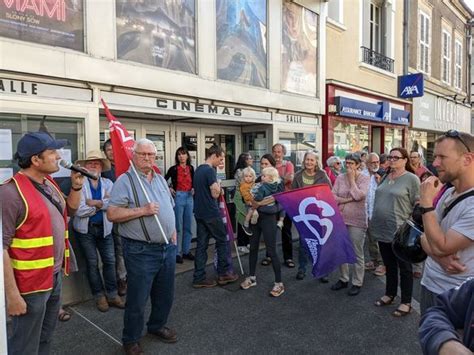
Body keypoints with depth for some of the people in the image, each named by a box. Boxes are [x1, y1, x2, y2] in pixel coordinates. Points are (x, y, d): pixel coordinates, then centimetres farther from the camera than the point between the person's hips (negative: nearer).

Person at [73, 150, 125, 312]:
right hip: (85, 229, -2)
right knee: (92, 262, 6)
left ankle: (112, 294, 17)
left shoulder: (108, 183, 4)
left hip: (104, 228, 3)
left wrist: (95, 202, -20)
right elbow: (79, 210, -17)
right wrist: (102, 204, -9)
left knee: (110, 261, 4)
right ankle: (99, 295, 19)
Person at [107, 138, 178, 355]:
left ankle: (157, 326, 42)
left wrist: (173, 234, 9)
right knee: (137, 299, 6)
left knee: (165, 295, 20)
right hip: (141, 251, -6)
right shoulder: (125, 180, -10)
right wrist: (142, 211, -23)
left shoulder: (160, 179, 11)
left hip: (168, 248, 7)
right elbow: (112, 214, -17)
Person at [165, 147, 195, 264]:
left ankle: (186, 251, 22)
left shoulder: (191, 168, 7)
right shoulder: (173, 169, -4)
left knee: (188, 226, 11)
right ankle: (178, 252, 10)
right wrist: (169, 189, -10)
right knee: (178, 226, 0)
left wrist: (193, 189, 0)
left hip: (189, 197, 5)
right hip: (178, 197, -4)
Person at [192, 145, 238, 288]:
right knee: (222, 241, 7)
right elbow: (215, 194, -19)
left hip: (199, 212, 8)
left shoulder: (198, 170, 12)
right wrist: (218, 186, 1)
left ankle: (199, 278, 11)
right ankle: (224, 273, 16)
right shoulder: (210, 170, -16)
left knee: (201, 244, 9)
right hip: (211, 213, -8)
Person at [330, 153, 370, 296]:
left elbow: (358, 195, -21)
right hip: (340, 219, 4)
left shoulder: (365, 178, -6)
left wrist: (352, 179, -11)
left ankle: (357, 283, 20)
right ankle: (343, 279, 31)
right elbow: (332, 196, -3)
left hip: (357, 220, -4)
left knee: (357, 254, 6)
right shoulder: (340, 178, 4)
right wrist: (349, 200, -14)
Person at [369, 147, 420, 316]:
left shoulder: (412, 179, -10)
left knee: (404, 268, 8)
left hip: (400, 231, -6)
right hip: (382, 229, 6)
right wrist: (373, 221, 15)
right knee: (389, 265, 19)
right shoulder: (386, 177, 10)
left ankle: (406, 302, 20)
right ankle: (389, 294, 33)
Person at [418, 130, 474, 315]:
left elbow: (440, 247, -26)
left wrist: (426, 201, -22)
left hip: (454, 296, -7)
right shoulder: (447, 193, 2)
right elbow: (426, 238, 5)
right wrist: (440, 256, -17)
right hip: (428, 284, 7)